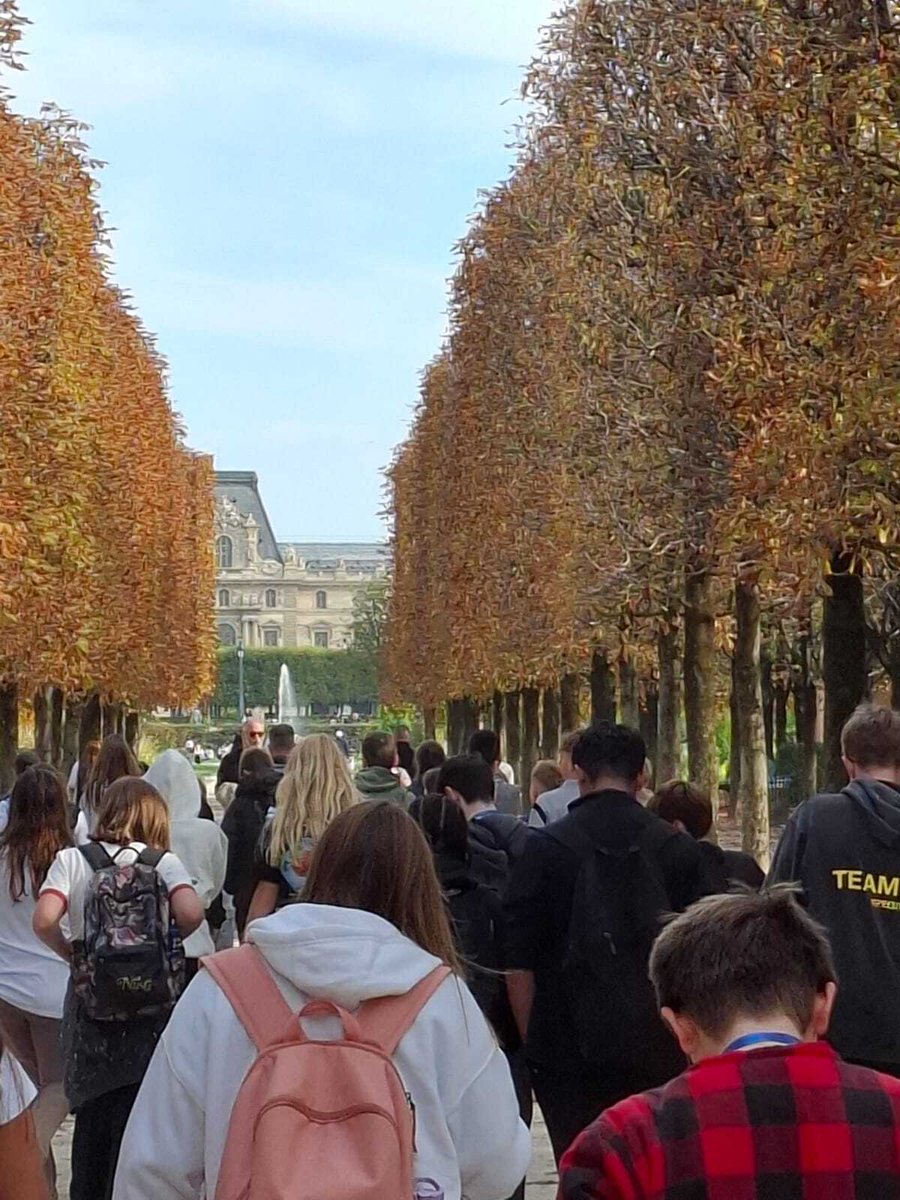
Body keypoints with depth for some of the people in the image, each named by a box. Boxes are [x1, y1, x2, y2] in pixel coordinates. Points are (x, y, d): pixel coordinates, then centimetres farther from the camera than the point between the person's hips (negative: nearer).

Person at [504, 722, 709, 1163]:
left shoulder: (544, 847, -5)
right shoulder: (678, 848, 1)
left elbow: (519, 963, -3)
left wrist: (533, 1042, 7)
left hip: (571, 1049, -2)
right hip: (660, 1050, 2)